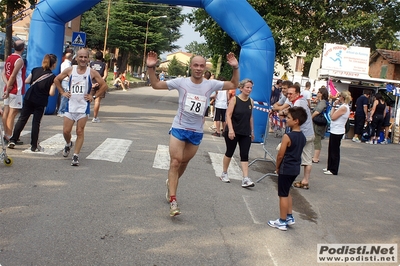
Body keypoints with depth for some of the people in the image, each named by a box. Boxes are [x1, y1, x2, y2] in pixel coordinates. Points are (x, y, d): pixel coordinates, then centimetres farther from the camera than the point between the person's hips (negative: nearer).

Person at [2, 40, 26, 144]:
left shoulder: (9, 58, 11)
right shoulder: (19, 60, -14)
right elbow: (13, 76, -18)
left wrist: (7, 84, -5)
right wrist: (8, 89, -12)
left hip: (9, 89, 8)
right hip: (16, 91, -8)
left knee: (6, 112, 10)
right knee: (12, 114, -5)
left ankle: (6, 135, 18)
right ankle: (9, 137, -3)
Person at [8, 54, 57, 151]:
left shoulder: (35, 70, 3)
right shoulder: (52, 77, -10)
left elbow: (26, 81, 8)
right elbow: (51, 93, -14)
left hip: (28, 98, 3)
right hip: (40, 103, -3)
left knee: (22, 119, 10)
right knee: (36, 122, 5)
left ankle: (12, 141, 9)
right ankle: (34, 145, 10)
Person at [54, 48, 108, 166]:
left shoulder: (92, 72, -4)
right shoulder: (70, 70, 2)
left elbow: (104, 85, 0)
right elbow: (56, 79, 14)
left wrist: (94, 96, -3)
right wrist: (62, 92, 6)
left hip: (83, 107, -2)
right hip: (70, 105, 2)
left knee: (80, 132, -3)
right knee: (66, 131, 4)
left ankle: (76, 156, 4)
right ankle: (68, 144, 36)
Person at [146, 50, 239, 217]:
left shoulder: (211, 84, -4)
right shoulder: (181, 82, -9)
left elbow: (234, 85, 1)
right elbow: (156, 85, -3)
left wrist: (235, 68, -14)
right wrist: (151, 68, -18)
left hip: (197, 132, 3)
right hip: (179, 128, -3)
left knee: (184, 162, 17)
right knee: (175, 162, -10)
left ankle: (171, 183, 45)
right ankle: (173, 201, -9)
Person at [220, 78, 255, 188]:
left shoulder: (251, 101, 4)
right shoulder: (234, 99, -10)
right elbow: (228, 115, -15)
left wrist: (252, 131, 15)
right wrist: (230, 129, -24)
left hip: (245, 133, 4)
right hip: (233, 132, -4)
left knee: (245, 155, -3)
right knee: (229, 152, 10)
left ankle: (245, 179, -7)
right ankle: (224, 174, 28)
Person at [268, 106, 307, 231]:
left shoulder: (287, 136, -21)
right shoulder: (302, 136, 3)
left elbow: (280, 155, -17)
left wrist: (277, 167, 1)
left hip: (286, 169, -8)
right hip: (296, 169, 8)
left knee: (283, 195, 4)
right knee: (287, 192, 24)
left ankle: (282, 222, 12)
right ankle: (289, 217, 31)